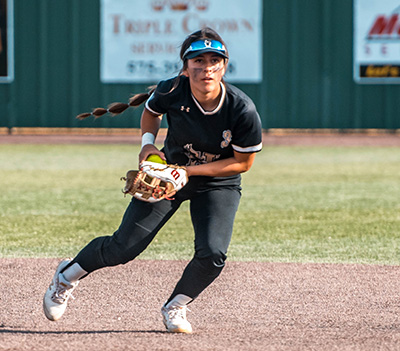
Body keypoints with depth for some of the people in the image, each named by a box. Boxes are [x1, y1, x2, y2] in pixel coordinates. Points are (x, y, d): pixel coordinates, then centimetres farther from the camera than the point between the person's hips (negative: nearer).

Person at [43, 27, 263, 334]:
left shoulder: (243, 110, -28)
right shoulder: (172, 91, -22)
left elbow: (243, 162, -16)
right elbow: (151, 109, 3)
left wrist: (189, 171, -23)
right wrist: (147, 144, -15)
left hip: (218, 184, -1)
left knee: (212, 254, -21)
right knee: (123, 248, -4)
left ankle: (175, 307, 8)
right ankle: (70, 275, 26)